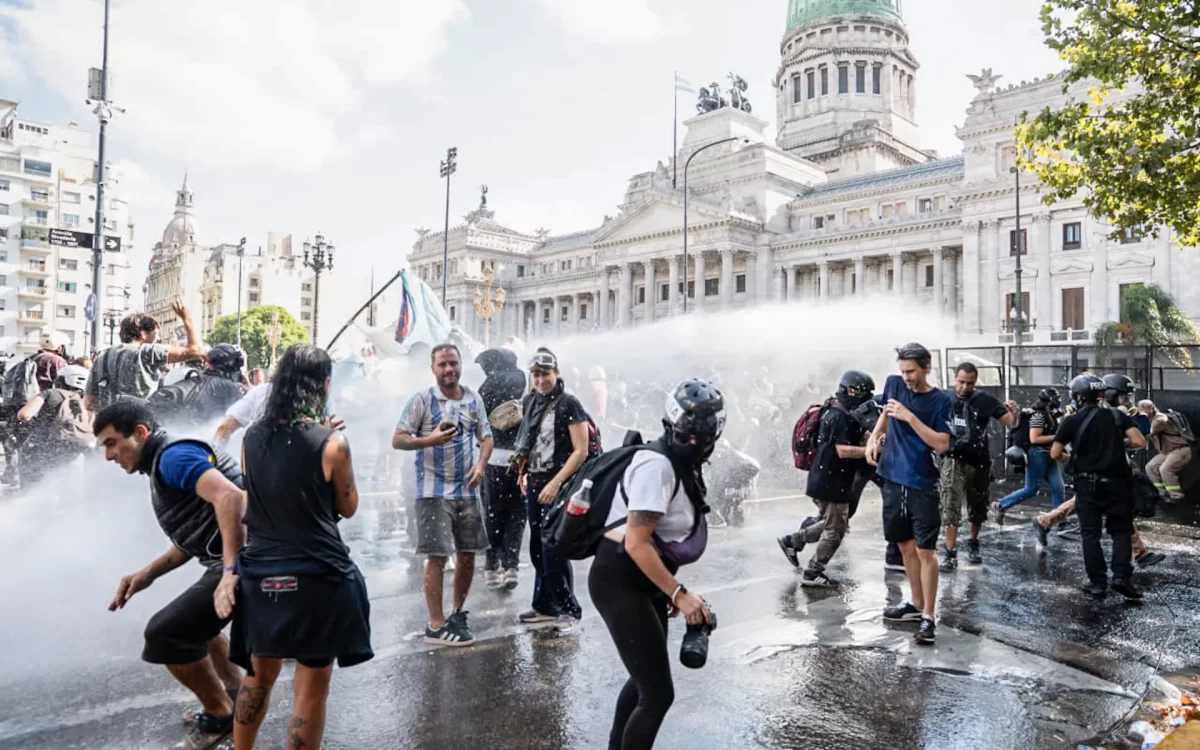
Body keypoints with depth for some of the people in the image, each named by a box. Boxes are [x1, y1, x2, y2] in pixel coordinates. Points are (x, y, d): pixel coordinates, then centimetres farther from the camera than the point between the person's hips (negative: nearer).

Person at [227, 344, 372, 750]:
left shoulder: (253, 436, 1)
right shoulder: (331, 441, -15)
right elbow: (348, 507, -2)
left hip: (261, 574, 6)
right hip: (318, 578, -6)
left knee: (259, 676, 25)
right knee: (312, 687, 7)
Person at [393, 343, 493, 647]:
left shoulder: (474, 399, 8)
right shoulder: (422, 399, -6)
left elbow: (486, 437, 14)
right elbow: (398, 440, -8)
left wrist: (480, 465, -5)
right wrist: (429, 440, -25)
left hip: (468, 491, 5)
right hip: (434, 492, -5)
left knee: (468, 554, 12)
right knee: (437, 557, -3)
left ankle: (457, 613, 30)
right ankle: (436, 626, 7)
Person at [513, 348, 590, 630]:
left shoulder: (569, 404, -11)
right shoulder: (530, 401, 10)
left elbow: (581, 451, -15)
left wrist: (555, 483, -19)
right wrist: (524, 473, 15)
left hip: (558, 487, -7)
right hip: (534, 484, 7)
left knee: (554, 550, -6)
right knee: (537, 549, 12)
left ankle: (569, 609, 7)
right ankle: (544, 606, 25)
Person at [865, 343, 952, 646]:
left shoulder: (940, 400, -10)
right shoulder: (893, 384, 3)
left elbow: (942, 444, -17)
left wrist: (910, 417, -22)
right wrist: (874, 437, 8)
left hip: (922, 484, -5)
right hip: (893, 479, 5)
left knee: (925, 550, -3)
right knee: (905, 546, 16)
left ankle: (928, 617, 3)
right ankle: (917, 604, 30)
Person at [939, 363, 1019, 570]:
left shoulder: (985, 400, -6)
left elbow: (1011, 423, -5)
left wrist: (1015, 413, -26)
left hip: (979, 462, 2)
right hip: (954, 460, -2)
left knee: (978, 507, 18)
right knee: (950, 507, -9)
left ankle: (974, 544, 39)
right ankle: (951, 553, -4)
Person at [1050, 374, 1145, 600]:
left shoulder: (1072, 421, -4)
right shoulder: (1117, 415, 1)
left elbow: (1055, 454, -6)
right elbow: (1139, 442, -9)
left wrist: (1068, 457, 16)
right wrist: (1120, 443, 11)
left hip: (1088, 484, -1)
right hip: (1117, 483, 1)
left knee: (1090, 534, 6)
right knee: (1121, 531, 12)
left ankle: (1097, 583, 5)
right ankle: (1121, 576, -2)